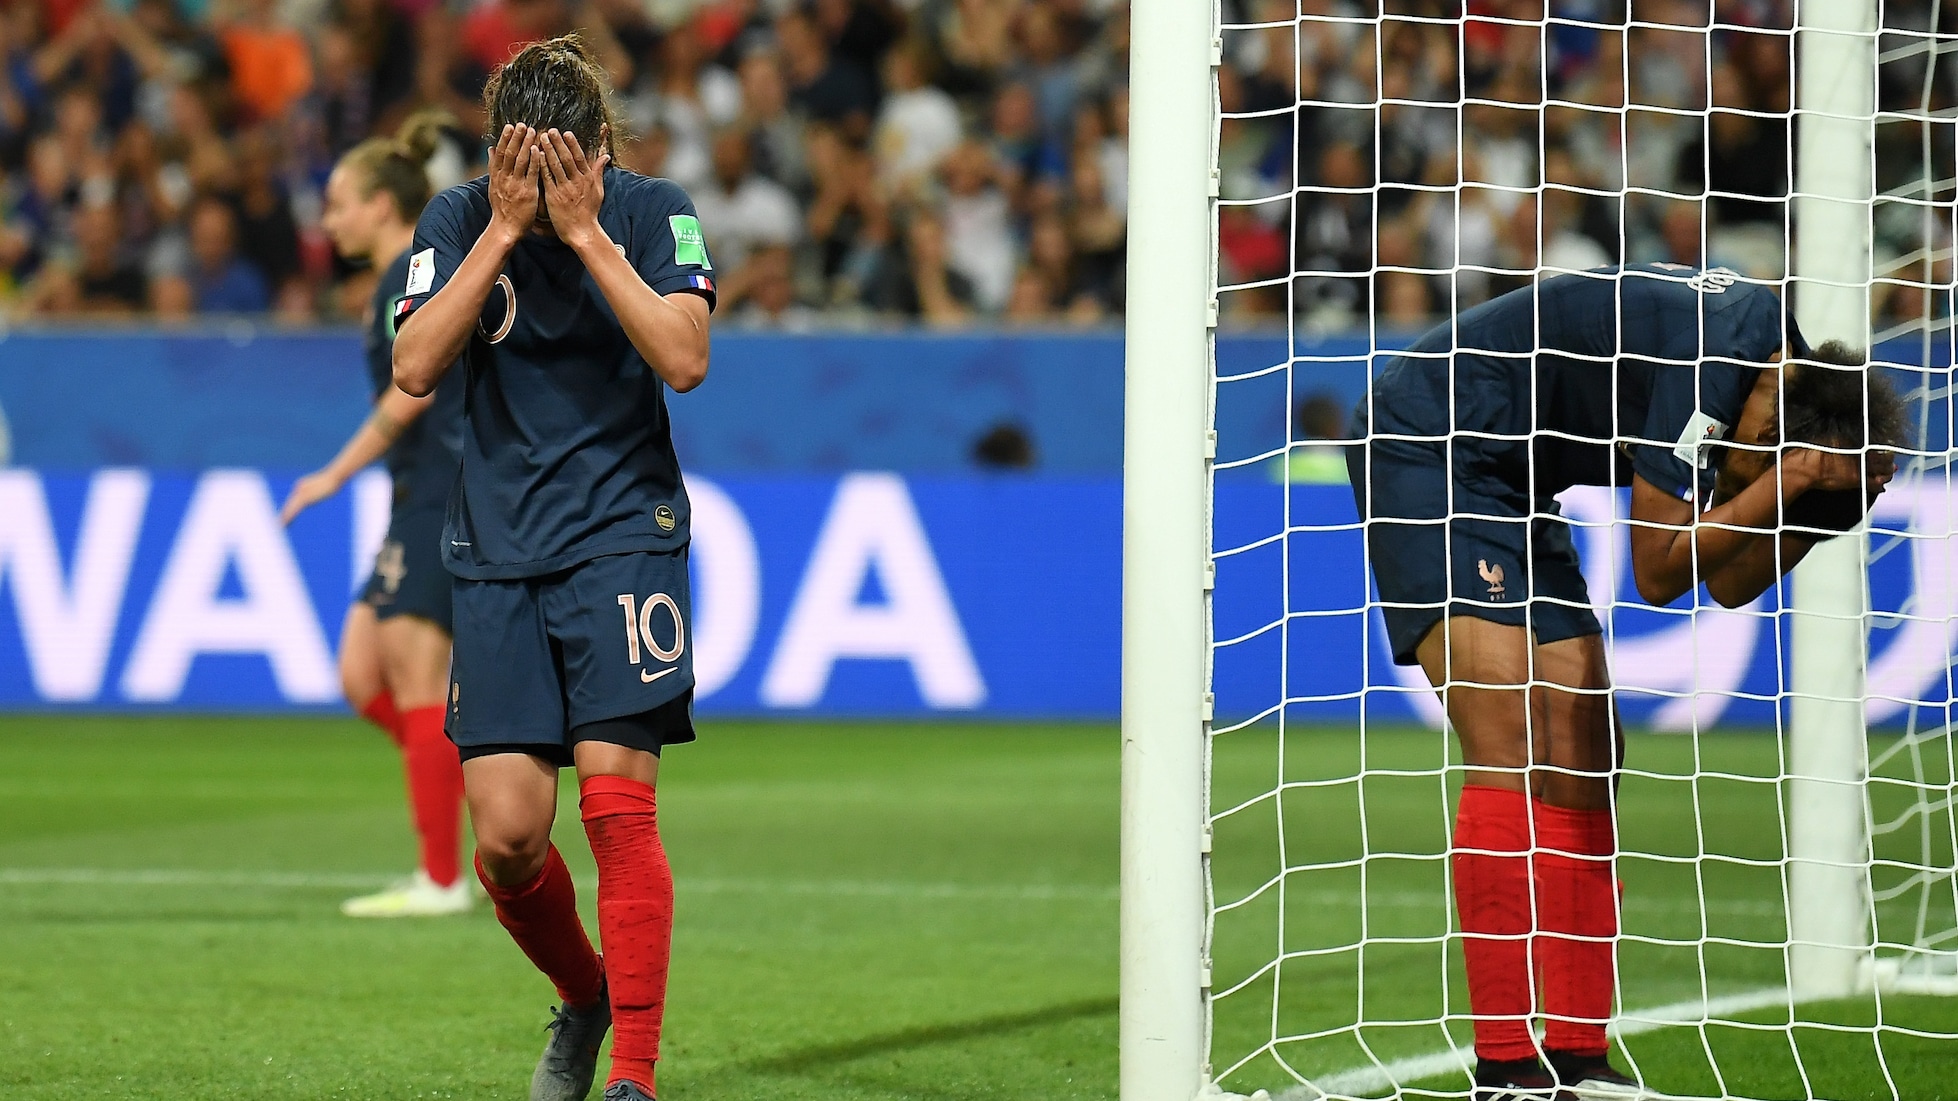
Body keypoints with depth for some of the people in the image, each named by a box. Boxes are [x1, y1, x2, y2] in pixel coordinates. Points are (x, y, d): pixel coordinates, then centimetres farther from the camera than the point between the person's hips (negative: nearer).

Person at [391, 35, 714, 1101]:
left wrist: (585, 230, -17)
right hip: (497, 552, 2)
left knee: (617, 803, -15)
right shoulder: (458, 219, 1)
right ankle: (583, 997, 26)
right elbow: (414, 365, -11)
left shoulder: (654, 212, -3)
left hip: (623, 533, -2)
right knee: (505, 834, -3)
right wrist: (505, 226, -15)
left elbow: (683, 359, -16)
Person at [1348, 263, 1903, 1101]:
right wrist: (1789, 482, -21)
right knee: (1511, 746, -18)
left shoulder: (1769, 349, 3)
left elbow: (1730, 582, 5)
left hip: (1513, 487, 10)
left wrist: (1824, 502, -8)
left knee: (1582, 760, 4)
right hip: (1423, 453, -10)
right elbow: (1658, 568, -20)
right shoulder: (1714, 352, -26)